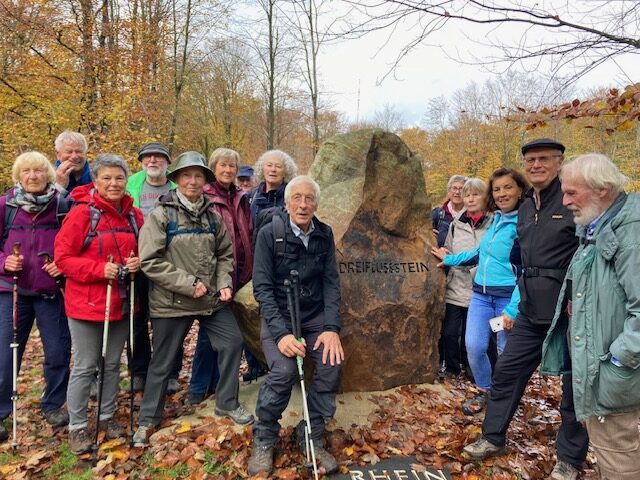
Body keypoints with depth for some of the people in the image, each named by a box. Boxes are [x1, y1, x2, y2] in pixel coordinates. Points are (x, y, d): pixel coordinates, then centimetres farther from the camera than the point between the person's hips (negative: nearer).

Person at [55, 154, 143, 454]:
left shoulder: (134, 215, 4)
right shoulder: (81, 213, -12)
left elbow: (143, 250, 14)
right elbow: (63, 258, -12)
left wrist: (138, 263, -8)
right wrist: (99, 269, -24)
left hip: (121, 302, 5)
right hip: (86, 303, -5)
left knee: (113, 363, 17)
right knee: (85, 367, 6)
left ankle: (107, 416, 35)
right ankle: (77, 426, 24)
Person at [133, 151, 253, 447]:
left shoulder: (212, 216, 5)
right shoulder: (161, 215, -10)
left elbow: (225, 254, 12)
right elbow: (150, 261, -15)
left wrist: (224, 283, -4)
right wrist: (189, 284, -18)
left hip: (212, 300, 5)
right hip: (171, 302, -4)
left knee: (233, 342, 6)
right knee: (162, 361, 8)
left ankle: (227, 403, 28)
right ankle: (148, 419, 31)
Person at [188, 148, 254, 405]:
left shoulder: (241, 199, 14)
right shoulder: (204, 197, -4)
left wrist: (248, 268, 12)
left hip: (239, 271, 5)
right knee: (209, 331, 0)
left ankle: (218, 381, 27)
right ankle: (198, 387, 15)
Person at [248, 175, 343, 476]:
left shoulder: (324, 234, 0)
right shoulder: (269, 233, -11)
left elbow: (331, 282, -2)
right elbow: (262, 287, -14)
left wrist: (332, 327, -15)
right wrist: (281, 333, -24)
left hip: (315, 317, 3)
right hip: (278, 316, -3)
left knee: (333, 362, -20)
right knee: (284, 370, -25)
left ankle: (312, 436, 4)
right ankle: (264, 439, 2)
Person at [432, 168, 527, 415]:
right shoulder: (496, 219, 9)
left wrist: (513, 309, -18)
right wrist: (450, 259, 26)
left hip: (508, 297, -6)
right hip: (481, 294, 6)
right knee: (474, 346, 2)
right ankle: (484, 391, 25)